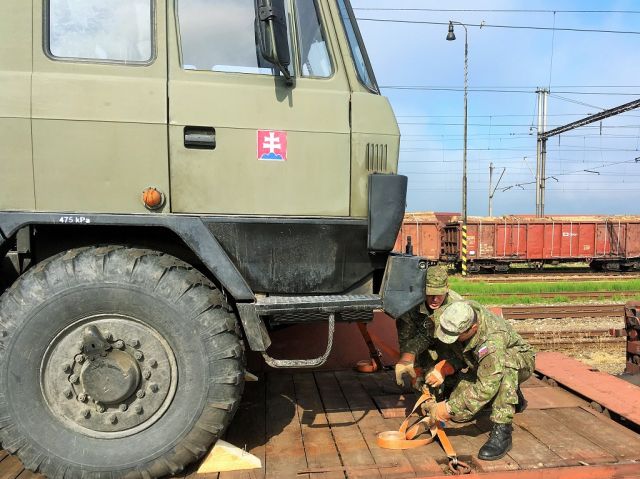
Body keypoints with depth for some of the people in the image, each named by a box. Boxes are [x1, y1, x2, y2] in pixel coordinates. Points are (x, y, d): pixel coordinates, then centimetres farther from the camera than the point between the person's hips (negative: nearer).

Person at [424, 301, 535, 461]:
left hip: (519, 364, -6)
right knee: (458, 414, -6)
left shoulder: (493, 339, -42)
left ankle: (502, 431, -30)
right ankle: (510, 394, 17)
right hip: (483, 366, 7)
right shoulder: (461, 312, -25)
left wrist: (449, 408, -39)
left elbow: (486, 387, -42)